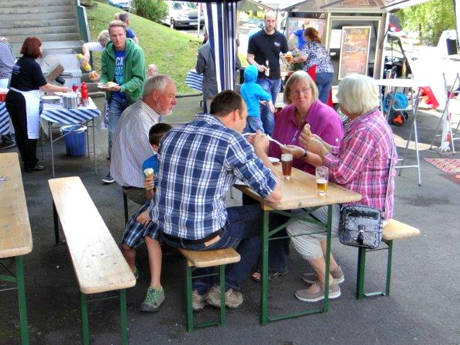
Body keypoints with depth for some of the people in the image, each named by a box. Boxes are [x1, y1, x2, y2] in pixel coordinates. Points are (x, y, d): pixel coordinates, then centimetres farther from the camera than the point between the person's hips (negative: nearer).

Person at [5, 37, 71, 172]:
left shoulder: (20, 61, 11)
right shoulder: (33, 65, -14)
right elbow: (44, 86, -14)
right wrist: (63, 89, -5)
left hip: (12, 99, 9)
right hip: (25, 102, -9)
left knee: (20, 132, 16)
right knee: (30, 134, 2)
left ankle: (26, 160, 28)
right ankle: (31, 164, 10)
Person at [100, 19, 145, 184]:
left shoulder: (136, 51, -15)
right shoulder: (107, 52, -2)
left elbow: (139, 78, -18)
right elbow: (104, 73, 6)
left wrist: (122, 87, -32)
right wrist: (104, 83, -17)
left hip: (133, 98, -3)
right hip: (115, 99, 3)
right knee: (113, 133, 2)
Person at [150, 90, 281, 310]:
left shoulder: (171, 134, 6)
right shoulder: (231, 140, -15)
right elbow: (275, 194, -12)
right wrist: (260, 151, 4)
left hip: (166, 232, 6)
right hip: (204, 236, -6)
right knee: (261, 217, 19)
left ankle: (200, 288, 29)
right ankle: (228, 289, 23)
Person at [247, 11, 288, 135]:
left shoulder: (281, 37, 4)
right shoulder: (255, 38, -4)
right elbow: (249, 57, -1)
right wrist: (257, 66, -20)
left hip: (276, 78, 4)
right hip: (262, 78, -4)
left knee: (270, 107, 12)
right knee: (267, 108, -10)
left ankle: (263, 131, 24)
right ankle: (270, 134, -4)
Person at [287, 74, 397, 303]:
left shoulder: (365, 132, -27)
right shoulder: (372, 119, 7)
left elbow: (342, 174, -24)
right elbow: (346, 157, 12)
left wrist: (319, 151, -13)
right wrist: (320, 144, 6)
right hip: (361, 204, 11)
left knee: (297, 228, -11)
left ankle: (327, 284, 5)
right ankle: (332, 269, 26)